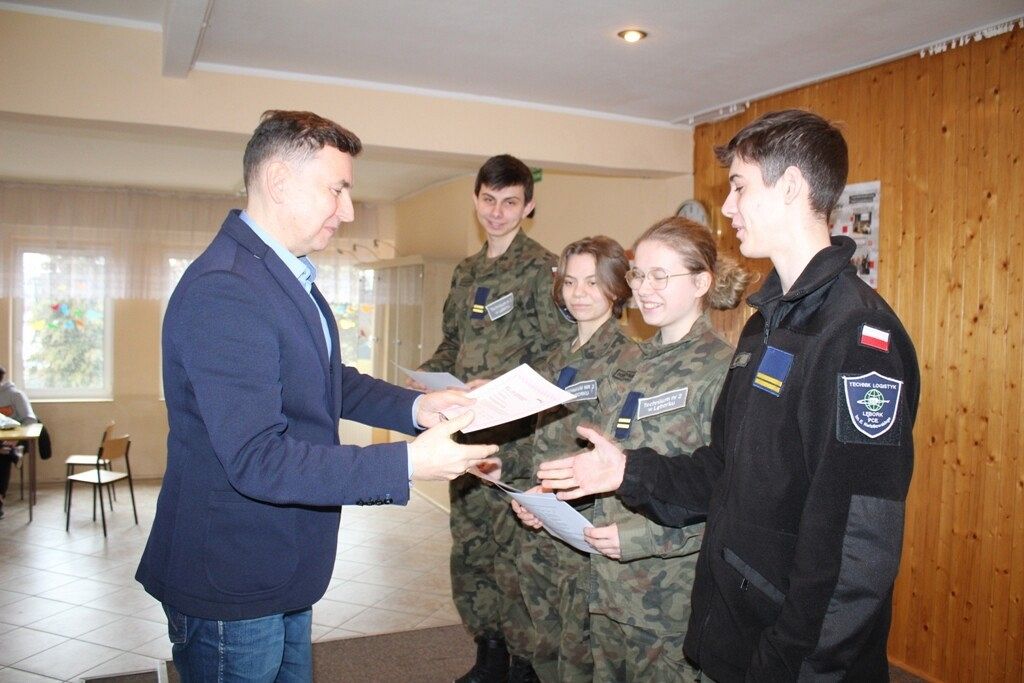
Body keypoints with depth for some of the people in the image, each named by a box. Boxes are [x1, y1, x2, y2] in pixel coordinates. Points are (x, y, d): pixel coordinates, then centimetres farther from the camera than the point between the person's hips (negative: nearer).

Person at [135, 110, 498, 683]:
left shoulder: (290, 277, 8)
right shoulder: (222, 292, -25)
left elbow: (329, 381, 15)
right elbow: (257, 461, -29)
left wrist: (414, 406, -2)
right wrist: (408, 465, -29)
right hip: (232, 591, -9)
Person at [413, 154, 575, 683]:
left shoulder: (542, 268, -7)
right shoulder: (466, 272, 15)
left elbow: (562, 355, -12)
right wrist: (427, 375, 3)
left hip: (517, 435, -7)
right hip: (467, 431, 7)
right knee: (468, 547, 13)